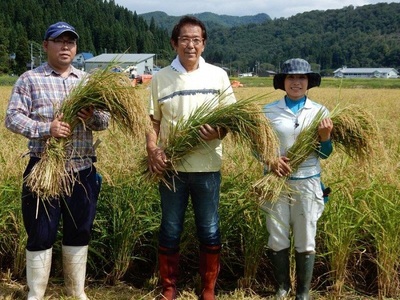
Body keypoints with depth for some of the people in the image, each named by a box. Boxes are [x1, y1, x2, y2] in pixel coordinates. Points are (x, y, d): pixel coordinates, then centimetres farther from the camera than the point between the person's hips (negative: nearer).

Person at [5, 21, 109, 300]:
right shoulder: (30, 79, 0)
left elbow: (105, 120, 8)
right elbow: (12, 117, -8)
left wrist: (93, 116, -15)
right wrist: (46, 128, -24)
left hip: (83, 171, 4)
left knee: (79, 232, 13)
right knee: (41, 234, 4)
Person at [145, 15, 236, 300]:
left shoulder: (218, 75, 2)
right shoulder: (161, 78, 2)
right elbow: (152, 121, 5)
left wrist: (219, 132, -18)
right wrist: (152, 150, -11)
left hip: (207, 168, 0)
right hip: (171, 167, 0)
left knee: (209, 232, 9)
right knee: (170, 231, 11)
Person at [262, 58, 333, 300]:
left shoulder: (320, 112, 1)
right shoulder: (269, 111, -2)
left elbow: (324, 155, 3)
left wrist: (325, 137, -17)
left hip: (307, 183, 0)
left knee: (306, 241, 8)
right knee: (277, 239, 9)